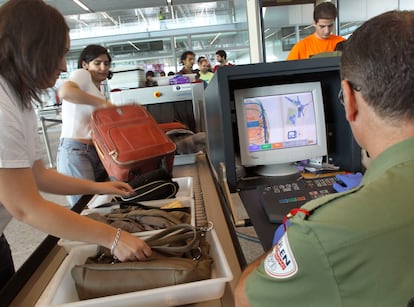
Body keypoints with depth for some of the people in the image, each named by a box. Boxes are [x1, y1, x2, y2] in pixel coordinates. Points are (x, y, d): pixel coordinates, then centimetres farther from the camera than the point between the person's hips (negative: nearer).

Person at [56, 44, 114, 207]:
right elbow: (64, 91, -26)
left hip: (96, 150, 8)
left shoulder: (99, 92, 22)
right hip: (75, 150, -8)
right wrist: (103, 103, -24)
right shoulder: (82, 74, -2)